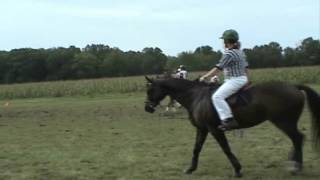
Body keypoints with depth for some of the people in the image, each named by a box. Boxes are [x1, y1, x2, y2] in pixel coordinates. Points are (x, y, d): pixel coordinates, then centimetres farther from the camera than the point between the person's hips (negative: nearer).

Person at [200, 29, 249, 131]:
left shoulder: (229, 54, -16)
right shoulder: (241, 52, 13)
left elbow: (217, 69, -15)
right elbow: (245, 68, 19)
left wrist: (204, 77, -7)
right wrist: (245, 79, 31)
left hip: (234, 80, -11)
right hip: (243, 79, 11)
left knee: (217, 96, -21)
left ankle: (228, 120, -32)